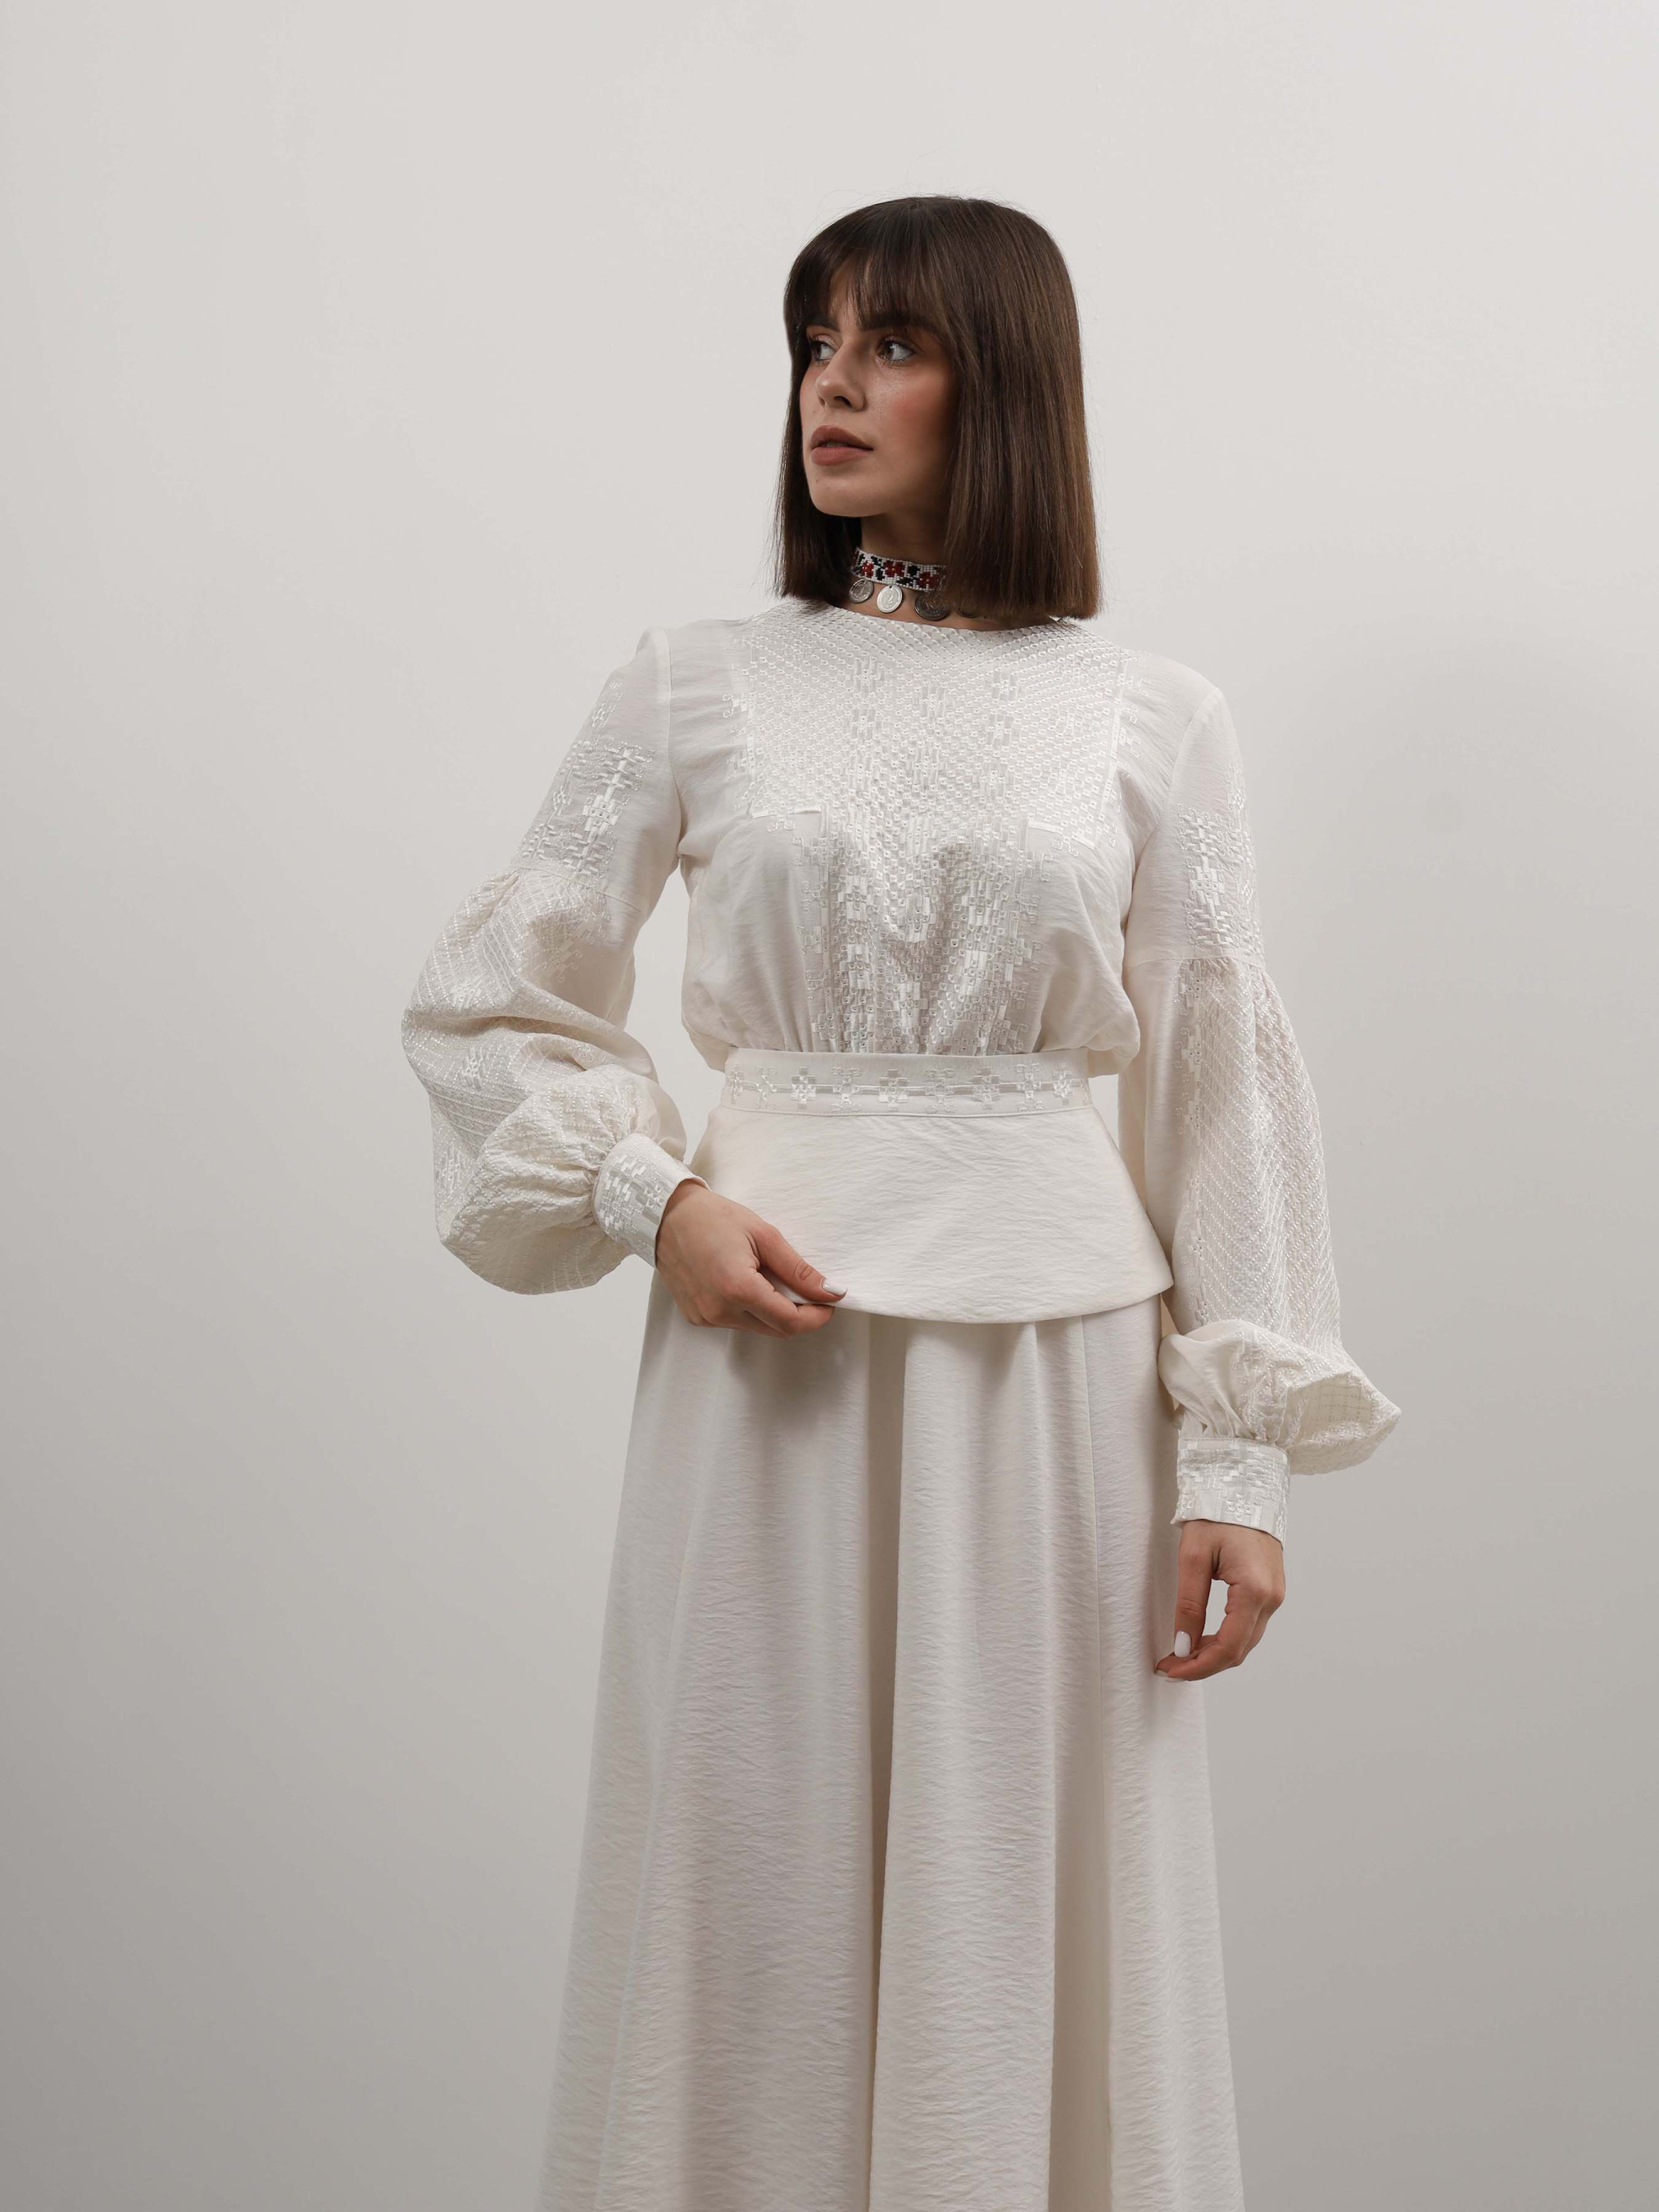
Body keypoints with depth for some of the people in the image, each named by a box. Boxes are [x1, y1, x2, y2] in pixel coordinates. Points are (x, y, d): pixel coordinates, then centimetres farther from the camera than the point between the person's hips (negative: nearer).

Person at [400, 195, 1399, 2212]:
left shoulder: (1151, 718, 3)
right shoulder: (694, 687, 4)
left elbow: (1216, 1085, 2)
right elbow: (484, 1005, 9)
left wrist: (1240, 1457, -2)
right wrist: (653, 1196, -7)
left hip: (1055, 1363, 0)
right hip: (772, 1351, 1)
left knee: (1029, 1892, 8)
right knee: (755, 1882, 7)